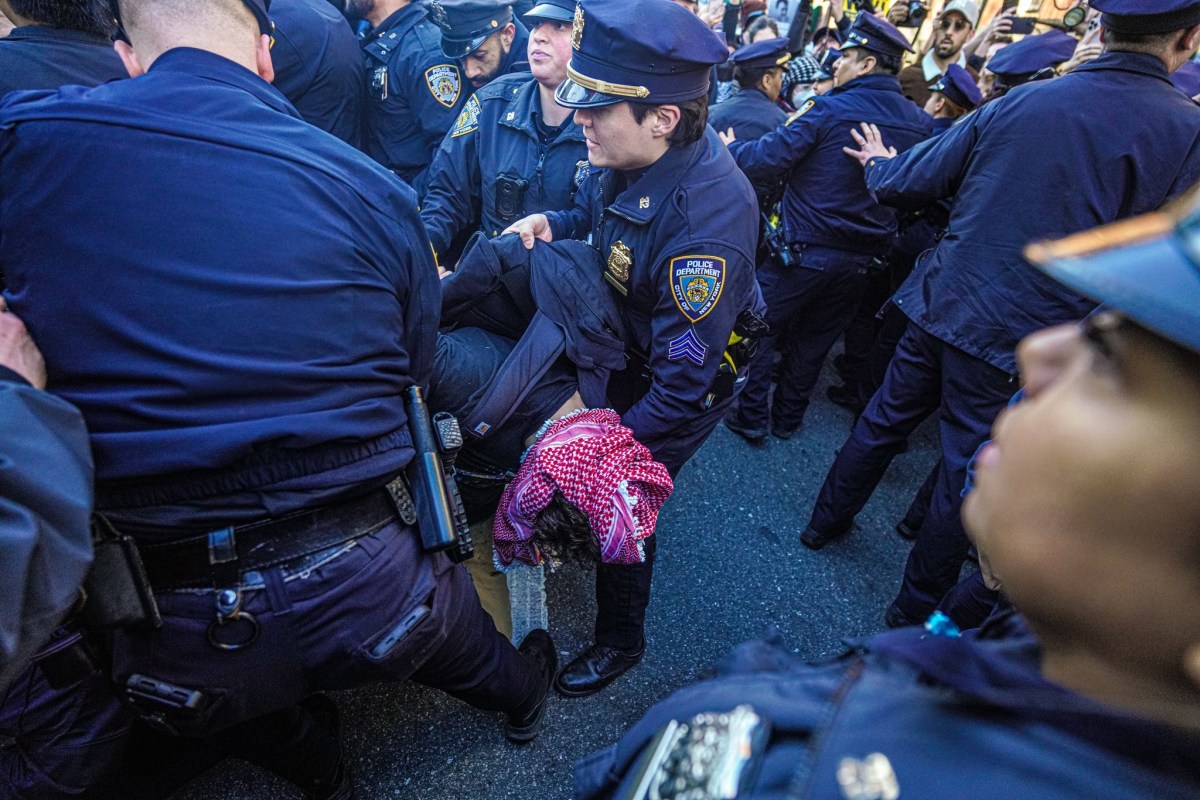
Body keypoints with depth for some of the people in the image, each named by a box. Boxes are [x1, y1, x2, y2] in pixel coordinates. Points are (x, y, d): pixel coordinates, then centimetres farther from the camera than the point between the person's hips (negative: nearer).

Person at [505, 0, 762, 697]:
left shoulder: (708, 217, -38)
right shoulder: (627, 156, -13)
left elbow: (684, 381, -33)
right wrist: (551, 224, -12)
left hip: (687, 380, -7)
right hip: (627, 342, 7)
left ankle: (621, 639, 34)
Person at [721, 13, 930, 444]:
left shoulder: (828, 110, -13)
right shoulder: (919, 123, 4)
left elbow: (767, 157, -16)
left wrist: (727, 149, -1)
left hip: (805, 250, -5)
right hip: (862, 259, 6)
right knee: (813, 342, 17)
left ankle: (752, 417, 14)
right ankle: (787, 418, 29)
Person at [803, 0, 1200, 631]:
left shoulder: (1017, 103, 0)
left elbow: (909, 184, 5)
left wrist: (879, 163, 25)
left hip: (940, 308, 3)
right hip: (1025, 345, -3)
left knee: (883, 421, 21)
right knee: (967, 476, 10)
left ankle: (826, 521, 40)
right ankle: (914, 610, 27)